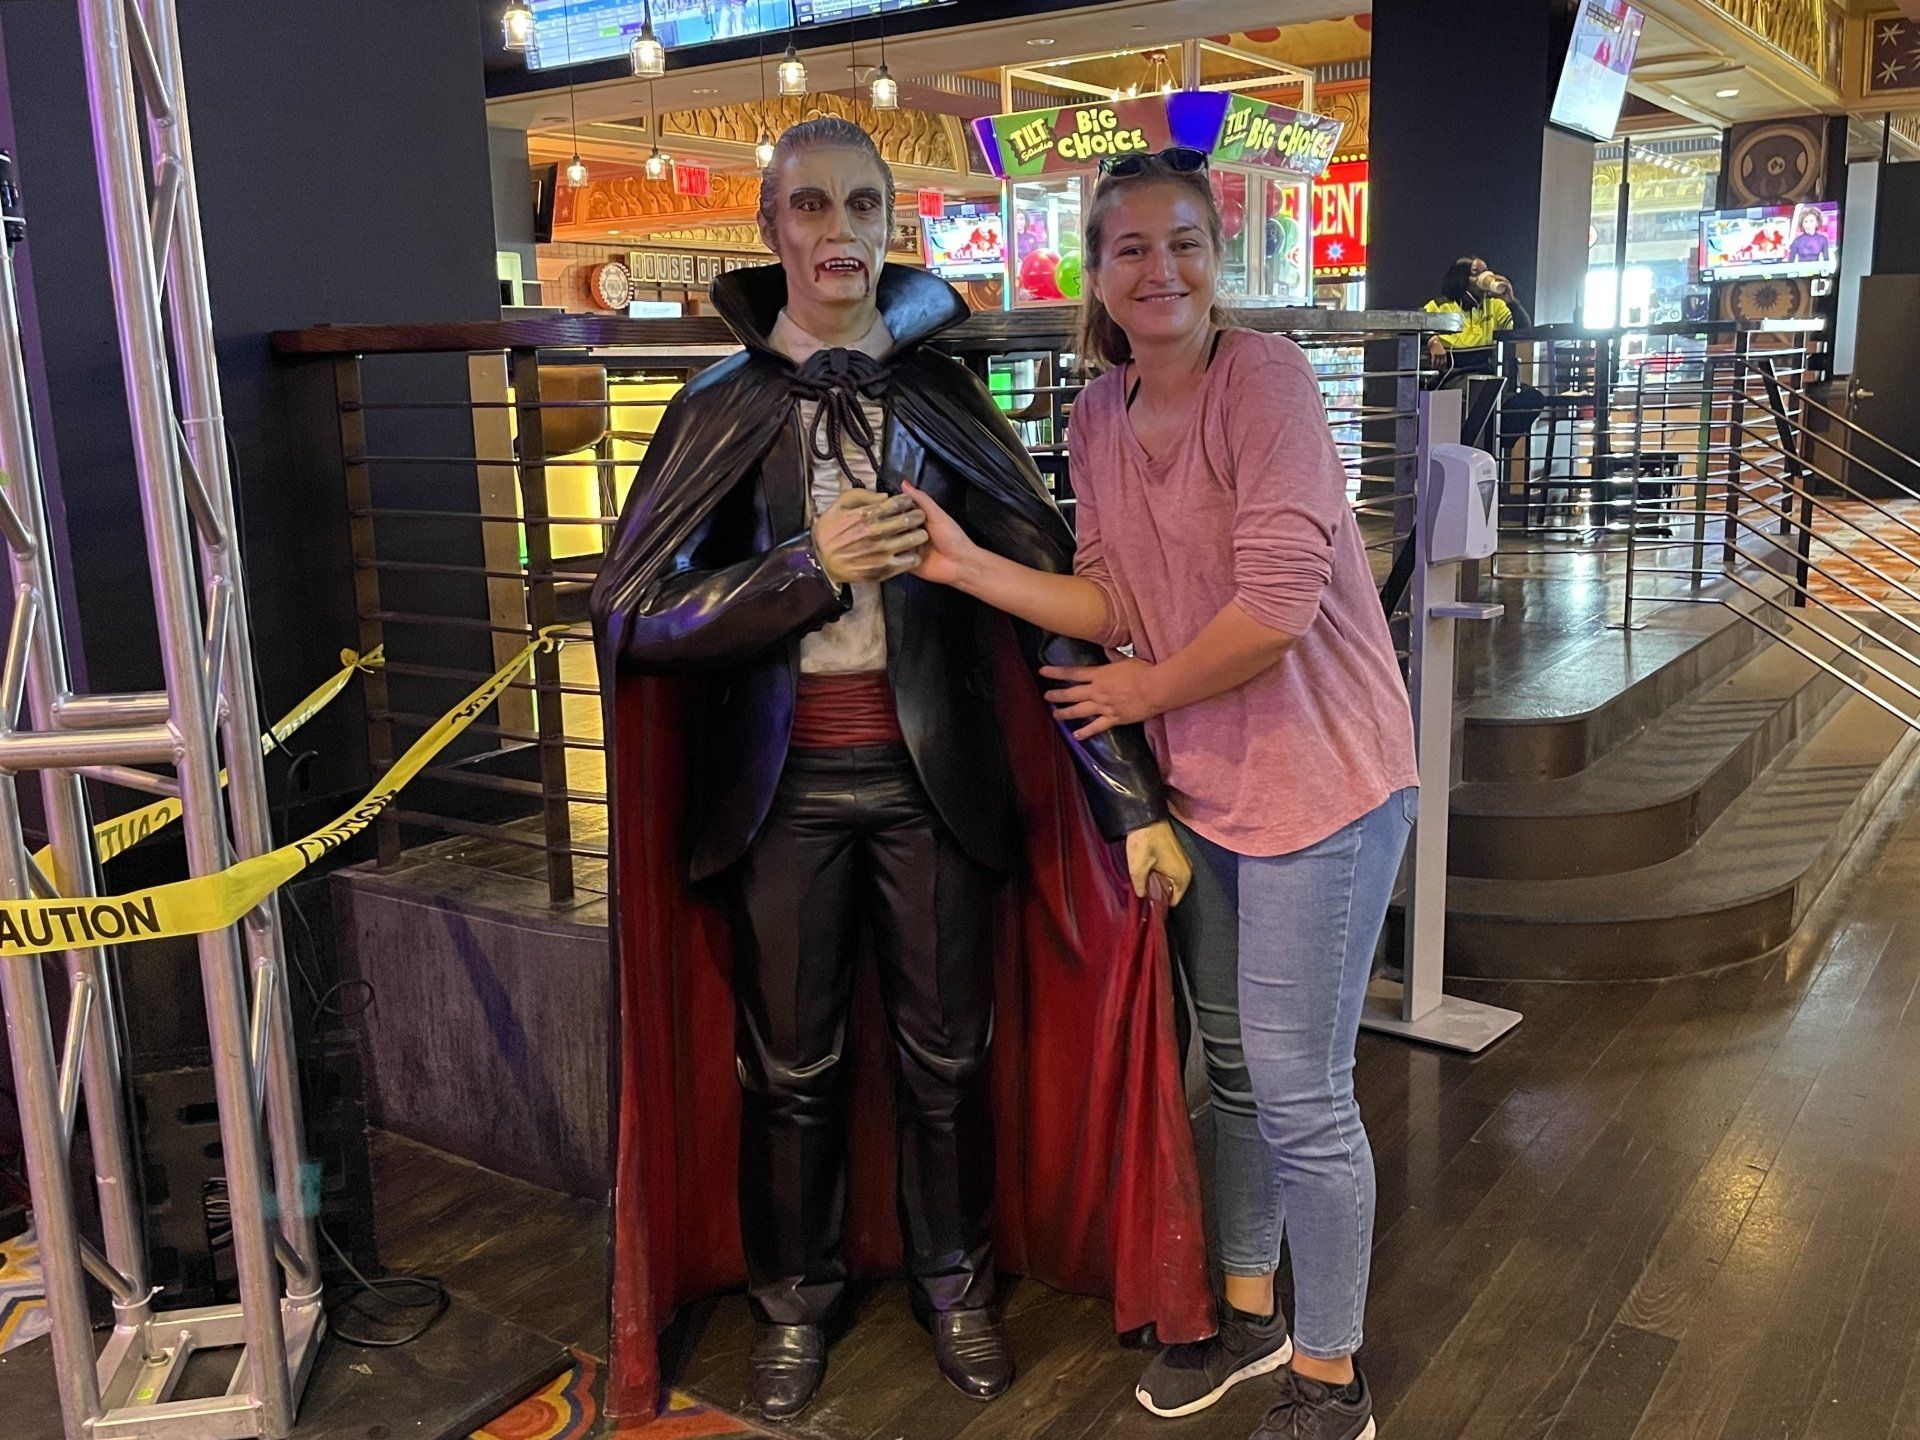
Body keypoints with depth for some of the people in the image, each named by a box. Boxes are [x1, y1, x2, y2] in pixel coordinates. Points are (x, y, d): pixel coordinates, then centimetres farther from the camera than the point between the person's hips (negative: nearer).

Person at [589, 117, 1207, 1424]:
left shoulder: (943, 398, 2)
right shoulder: (725, 409, 0)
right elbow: (632, 608, -7)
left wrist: (1136, 798, -8)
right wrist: (812, 569, -20)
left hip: (933, 775, 1)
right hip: (787, 786, 0)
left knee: (948, 1056, 12)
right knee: (793, 1065, 13)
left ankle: (955, 1283, 36)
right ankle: (795, 1303, 35)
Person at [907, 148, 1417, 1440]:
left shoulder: (1265, 378, -17)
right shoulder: (1099, 419, 5)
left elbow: (1278, 604, -23)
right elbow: (1113, 605, 1)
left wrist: (1150, 690, -10)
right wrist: (966, 565, -11)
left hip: (1317, 777, -7)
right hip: (1200, 783, 7)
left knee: (1299, 1089, 0)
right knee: (1232, 1064, 19)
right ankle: (1249, 1311, 40)